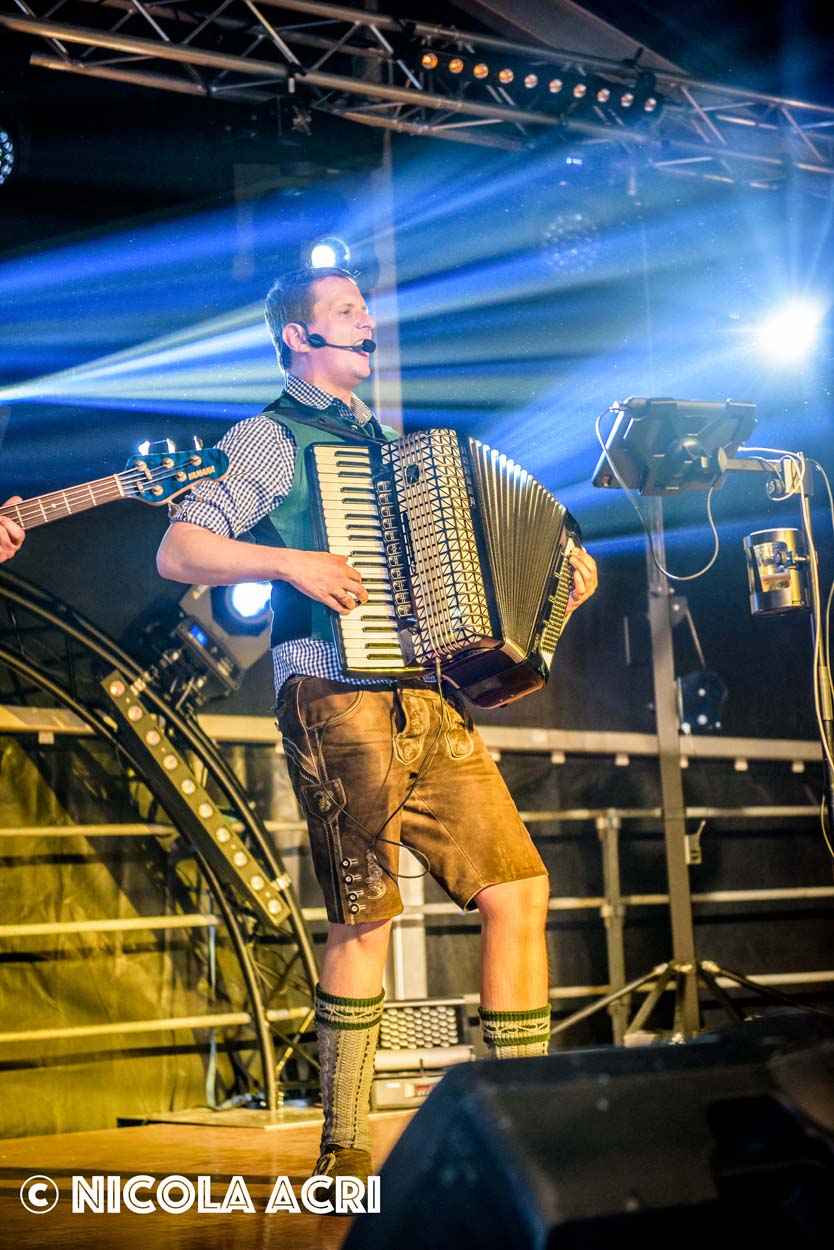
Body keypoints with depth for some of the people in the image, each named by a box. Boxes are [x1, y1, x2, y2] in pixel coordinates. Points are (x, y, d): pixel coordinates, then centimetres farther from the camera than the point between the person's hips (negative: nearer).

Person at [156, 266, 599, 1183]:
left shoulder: (388, 448, 26)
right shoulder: (269, 440, 5)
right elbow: (177, 552, -4)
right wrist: (290, 563, -17)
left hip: (428, 699, 7)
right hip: (337, 696, -6)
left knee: (518, 894, -1)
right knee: (364, 917, -6)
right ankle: (343, 1148, 10)